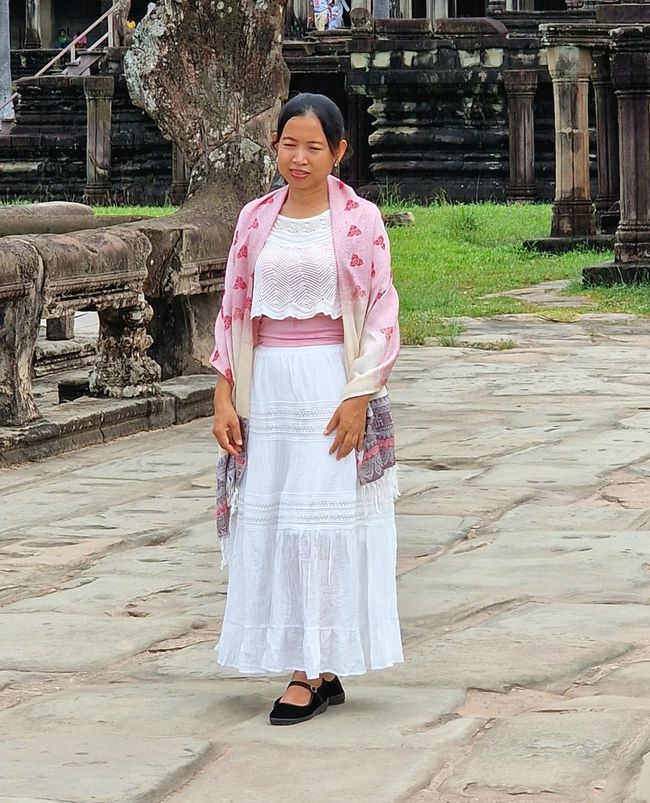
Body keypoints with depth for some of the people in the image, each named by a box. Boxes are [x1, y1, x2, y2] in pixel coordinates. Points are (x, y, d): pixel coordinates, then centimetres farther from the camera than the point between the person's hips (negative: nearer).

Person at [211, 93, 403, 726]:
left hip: (333, 386, -5)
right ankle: (319, 672, 9)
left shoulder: (359, 220, -3)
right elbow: (233, 310, 11)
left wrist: (358, 398, -12)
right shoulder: (256, 219, 9)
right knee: (265, 520, 3)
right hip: (268, 385, 5)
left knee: (321, 519, -6)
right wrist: (224, 397, 4)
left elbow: (382, 314, -5)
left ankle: (311, 672, -2)